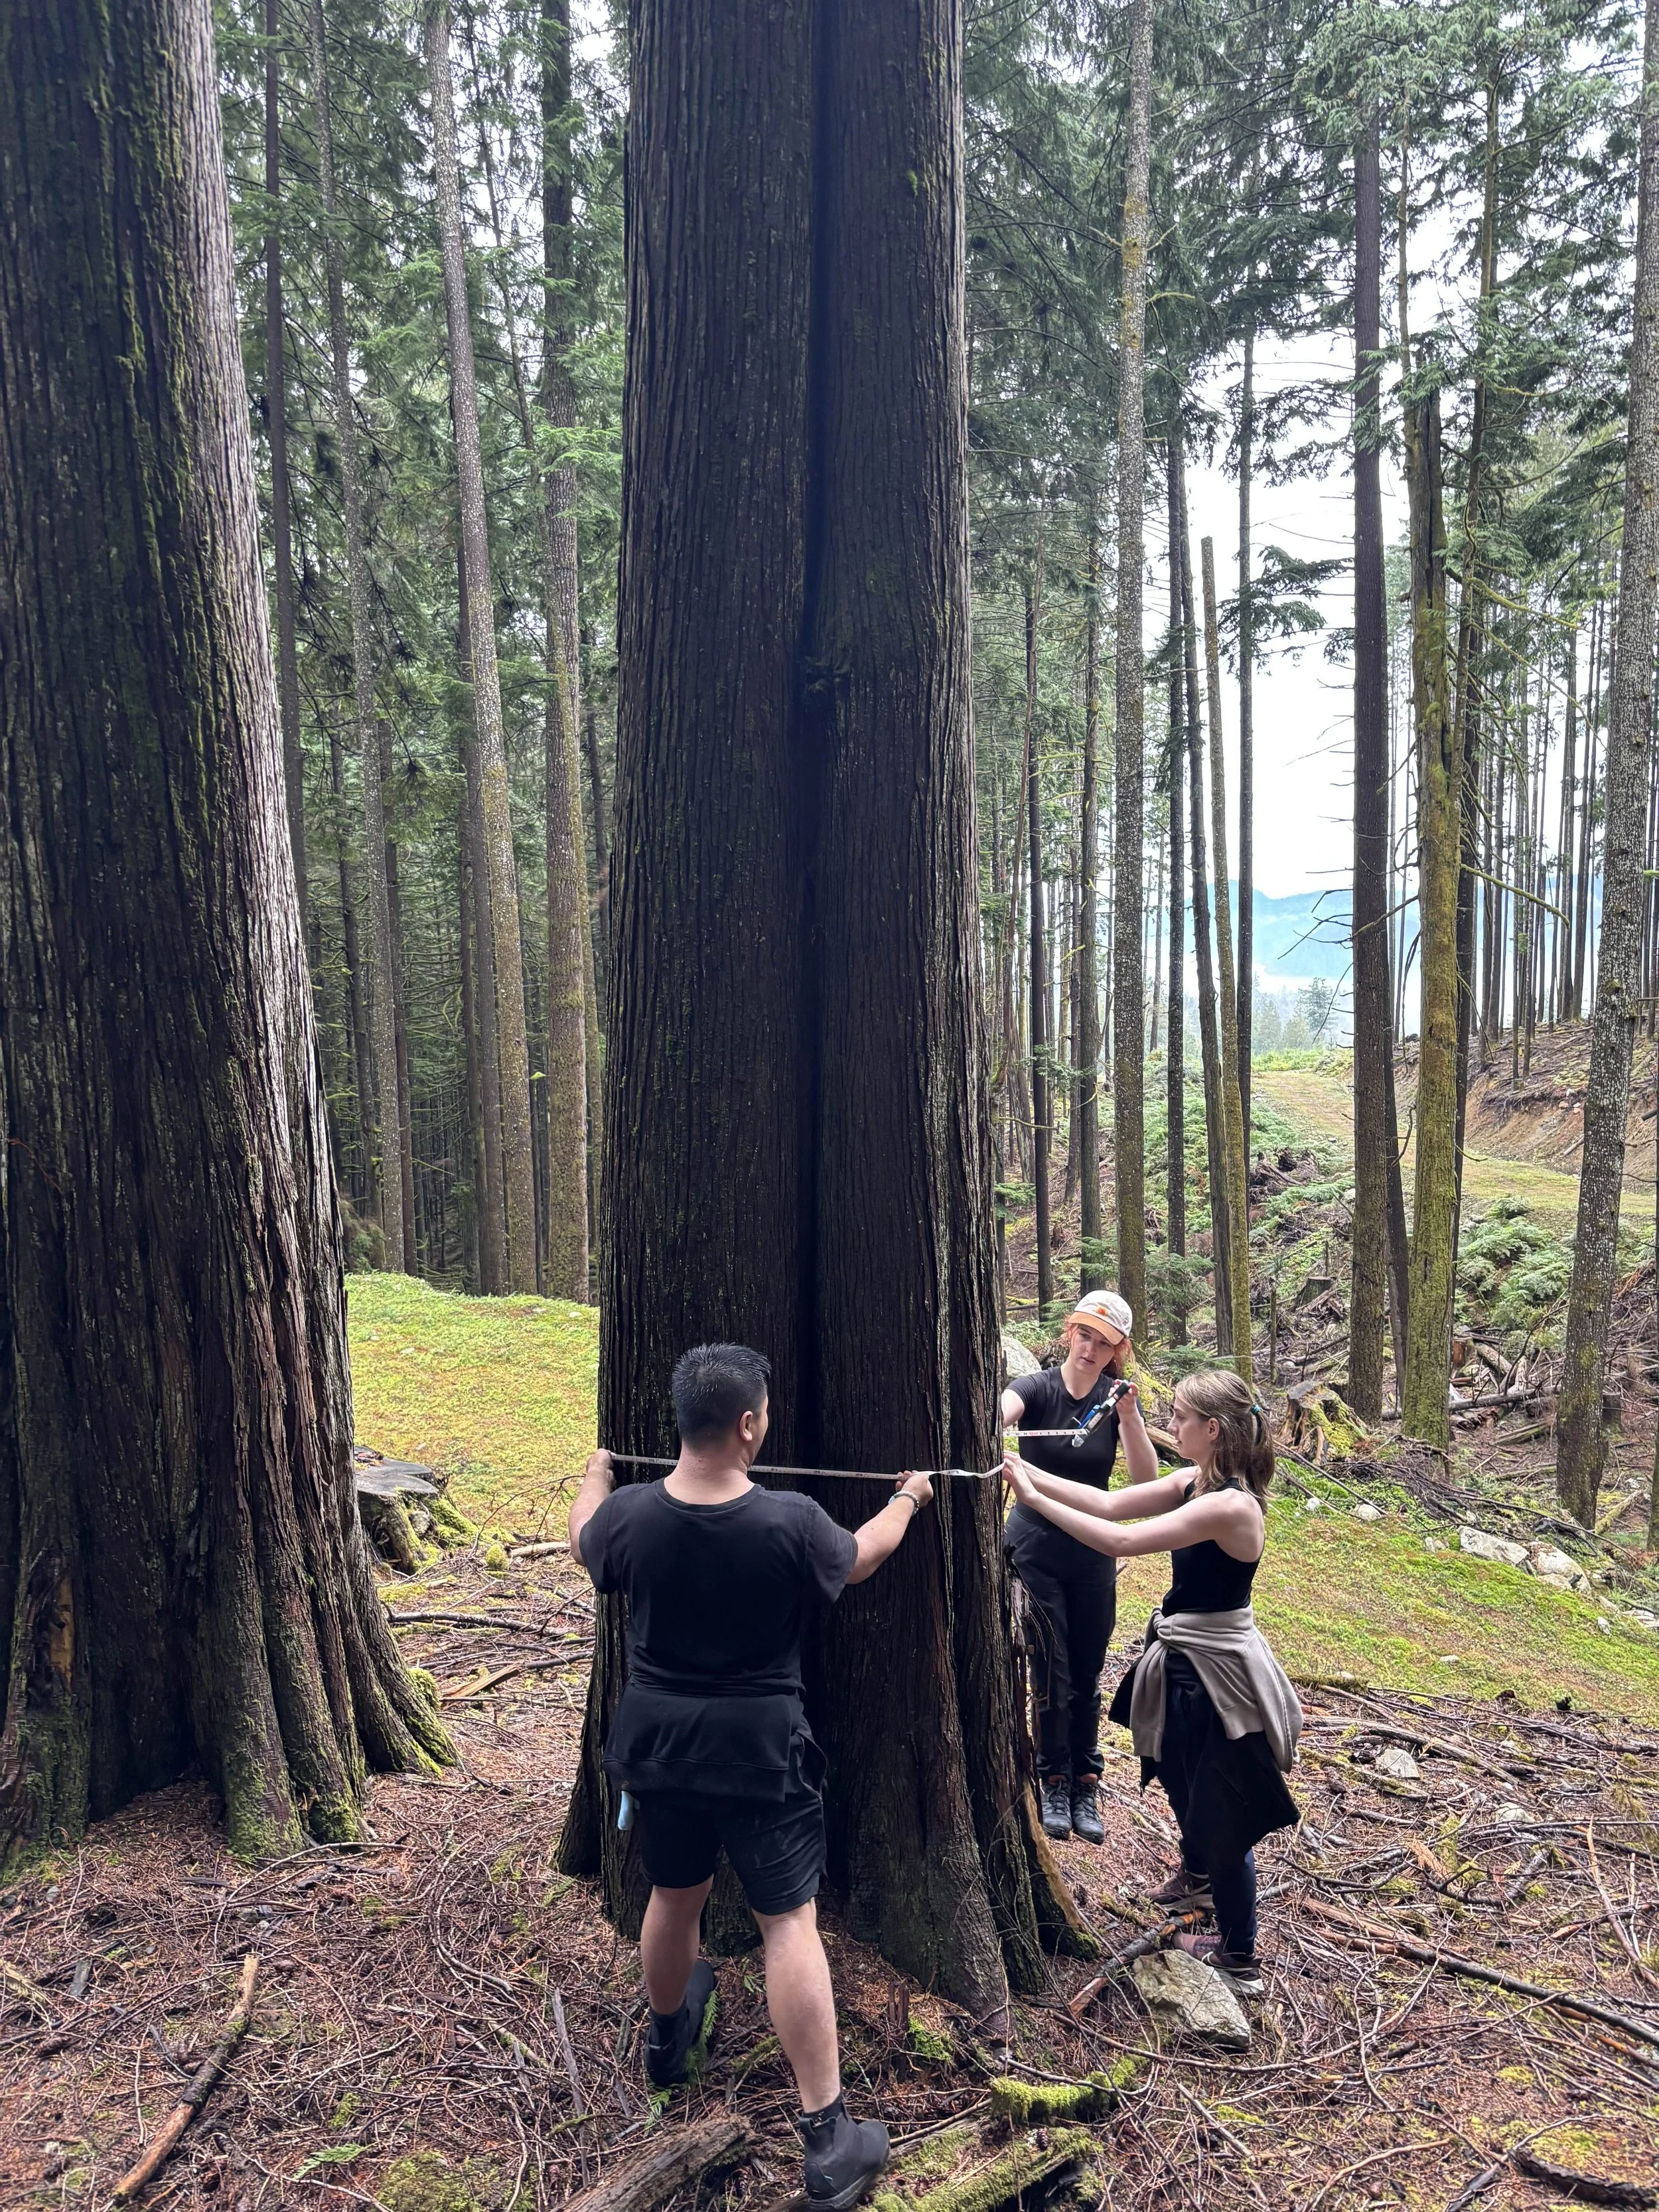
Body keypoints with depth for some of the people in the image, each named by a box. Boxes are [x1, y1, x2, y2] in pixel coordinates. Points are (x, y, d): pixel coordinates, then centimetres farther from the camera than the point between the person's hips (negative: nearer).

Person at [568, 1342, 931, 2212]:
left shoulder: (629, 1513, -15)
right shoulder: (790, 1522, -23)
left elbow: (585, 1545, 10)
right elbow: (859, 1558, 0)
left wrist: (595, 1476, 30)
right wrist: (907, 1499, 20)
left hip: (655, 1739, 4)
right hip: (758, 1746, -4)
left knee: (674, 1894, 26)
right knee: (789, 1921, 5)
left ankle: (669, 2035, 52)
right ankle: (828, 2139, 11)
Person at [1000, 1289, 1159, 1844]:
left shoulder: (1118, 1400, -5)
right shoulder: (1035, 1389, -13)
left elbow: (1147, 1480, -15)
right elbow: (997, 1413, -36)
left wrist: (1128, 1416, -29)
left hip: (1093, 1556, 3)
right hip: (1036, 1552, -2)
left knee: (1087, 1678, 10)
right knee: (1053, 1675, -2)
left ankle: (1085, 1787, 25)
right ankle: (1054, 1783, 18)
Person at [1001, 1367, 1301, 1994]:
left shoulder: (1230, 1505, -31)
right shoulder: (1196, 1482, -3)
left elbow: (1120, 1540, -35)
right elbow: (1112, 1503, -2)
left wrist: (1035, 1499, -30)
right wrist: (1032, 1475, -10)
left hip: (1215, 1672, -9)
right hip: (1183, 1659, 10)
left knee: (1219, 1812, 8)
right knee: (1178, 1774, 31)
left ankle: (1239, 1960, 29)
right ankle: (1198, 1876, 59)